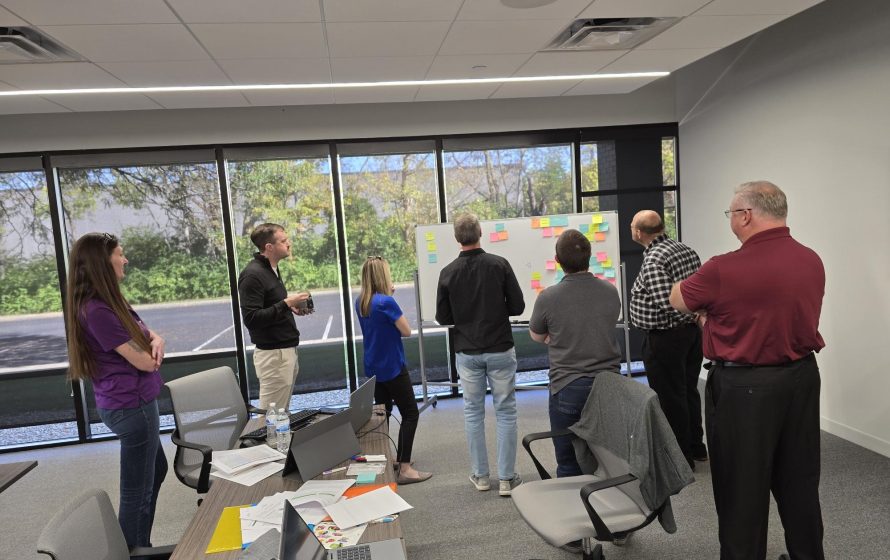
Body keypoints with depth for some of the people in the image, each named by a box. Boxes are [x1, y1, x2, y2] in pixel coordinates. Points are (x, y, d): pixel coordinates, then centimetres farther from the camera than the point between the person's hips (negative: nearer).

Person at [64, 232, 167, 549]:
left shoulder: (111, 303, 8)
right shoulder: (97, 311, -24)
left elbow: (148, 334, 14)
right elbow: (144, 361, -21)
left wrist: (155, 341, -10)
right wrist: (150, 349, 2)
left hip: (132, 403, 11)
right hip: (131, 406, -11)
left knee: (155, 472, 24)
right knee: (137, 491, 2)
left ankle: (143, 546, 38)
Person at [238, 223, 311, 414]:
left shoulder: (271, 269, 14)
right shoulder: (252, 274, -16)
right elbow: (251, 318, -22)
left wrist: (291, 307, 7)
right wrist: (286, 303, -22)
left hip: (287, 350, 9)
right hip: (273, 354, -9)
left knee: (283, 412, 14)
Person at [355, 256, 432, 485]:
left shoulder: (361, 302, 1)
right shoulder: (386, 302, -21)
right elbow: (406, 331, -14)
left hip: (373, 367, 8)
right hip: (392, 367, -8)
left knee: (382, 412, 21)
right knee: (410, 414, 0)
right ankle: (404, 468, -3)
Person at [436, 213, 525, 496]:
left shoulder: (448, 272, -5)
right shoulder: (499, 264, -9)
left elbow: (443, 318, -1)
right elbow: (517, 306, -6)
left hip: (467, 352, 1)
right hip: (500, 349, -1)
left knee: (473, 411, 13)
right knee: (505, 411, 7)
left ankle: (480, 475, 21)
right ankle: (506, 478, 11)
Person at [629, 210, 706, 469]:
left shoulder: (653, 260, -21)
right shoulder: (686, 249, 6)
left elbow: (666, 303, -28)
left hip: (665, 337, -9)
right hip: (693, 331, 9)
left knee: (669, 398, 4)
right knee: (688, 391, 21)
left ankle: (680, 457, 16)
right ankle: (695, 447, 35)